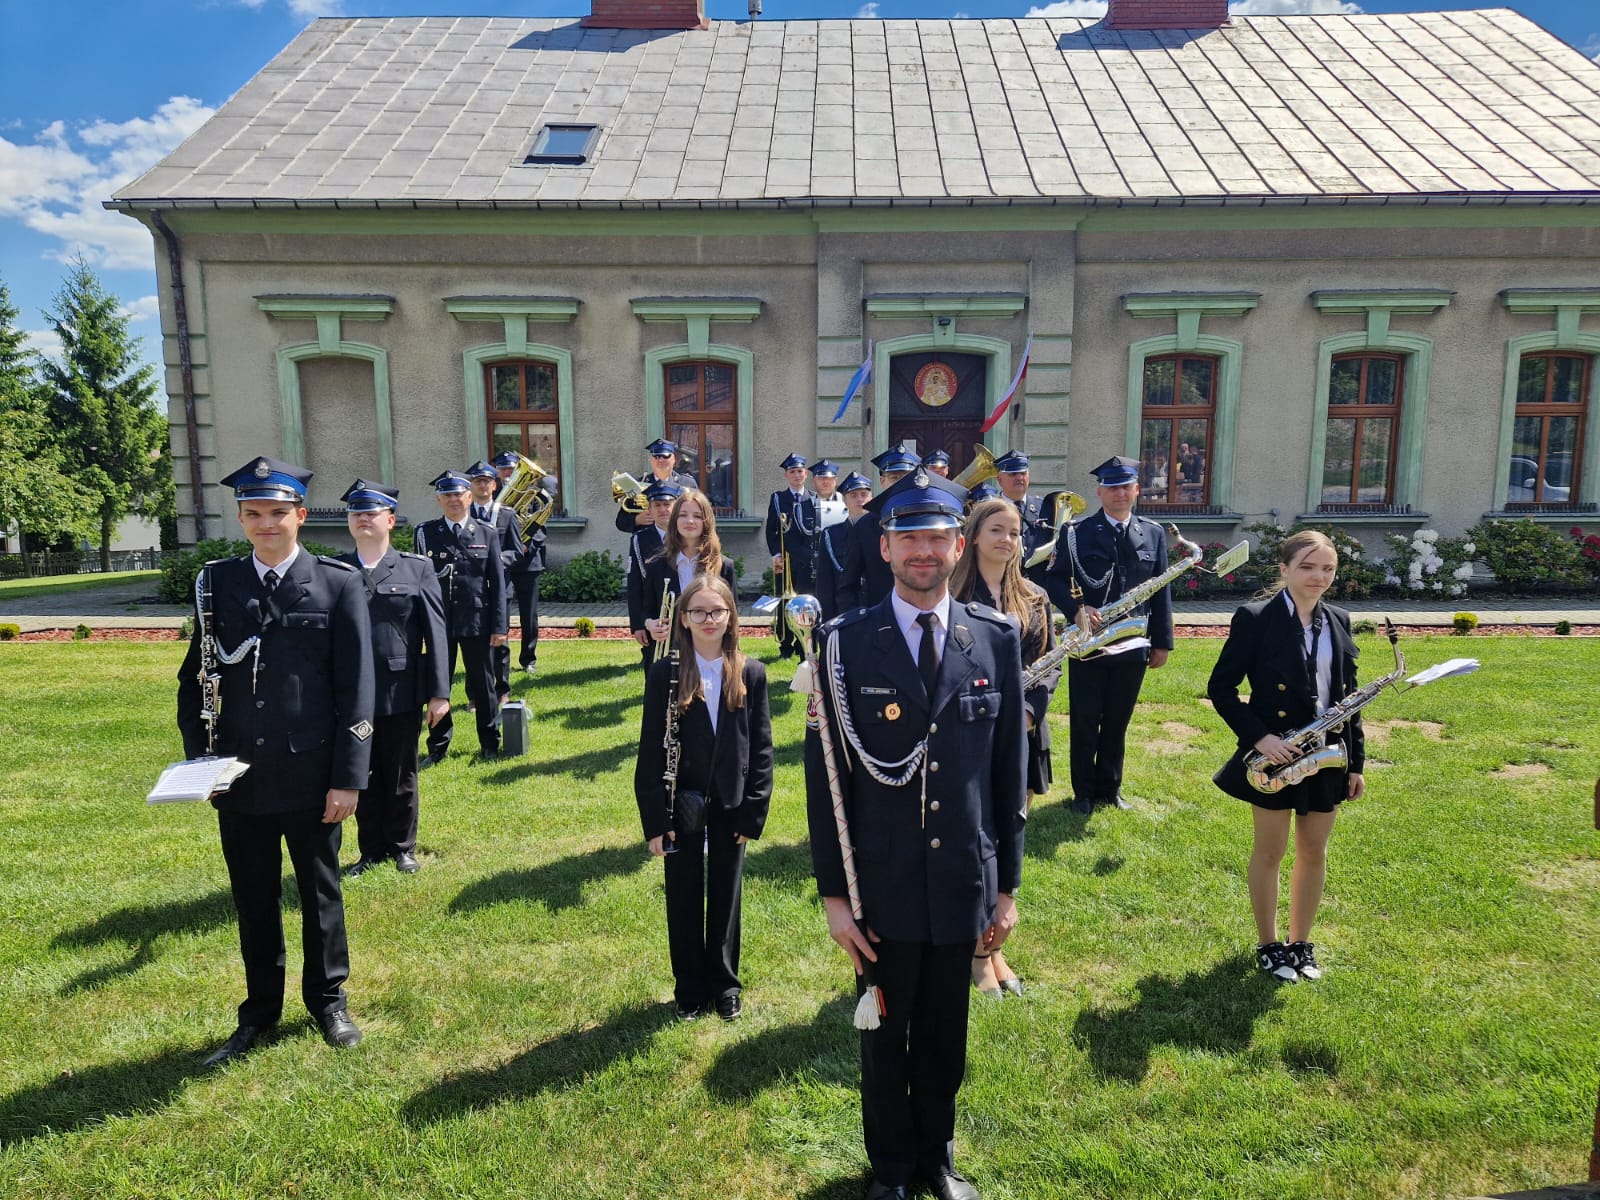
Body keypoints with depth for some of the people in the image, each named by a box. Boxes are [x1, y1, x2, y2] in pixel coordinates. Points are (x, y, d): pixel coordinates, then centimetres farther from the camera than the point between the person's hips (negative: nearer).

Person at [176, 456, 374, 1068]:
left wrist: (348, 777, -10)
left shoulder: (339, 584, -6)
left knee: (320, 895, 14)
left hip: (310, 777, -2)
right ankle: (260, 1011, 35)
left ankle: (328, 1000, 35)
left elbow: (356, 689, -7)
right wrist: (198, 758, -3)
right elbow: (195, 677, 8)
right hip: (239, 778, 2)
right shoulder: (217, 583, 2)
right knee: (253, 901, 16)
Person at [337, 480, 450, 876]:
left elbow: (435, 632, -4)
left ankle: (403, 847, 29)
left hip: (401, 694, -1)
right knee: (362, 776, 12)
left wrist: (439, 692, -9)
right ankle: (371, 850, 28)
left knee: (401, 776, 12)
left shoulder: (417, 569, -1)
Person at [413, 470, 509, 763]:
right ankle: (437, 748, 21)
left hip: (477, 621, -1)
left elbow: (497, 582, 0)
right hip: (439, 621, 1)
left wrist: (500, 625, -4)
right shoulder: (426, 533, 3)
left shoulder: (487, 533, 2)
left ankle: (490, 743, 23)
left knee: (483, 684, 9)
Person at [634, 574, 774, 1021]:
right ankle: (690, 988, 30)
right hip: (681, 805, 0)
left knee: (726, 898, 14)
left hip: (731, 807, 1)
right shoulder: (665, 673, -7)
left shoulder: (751, 673, -4)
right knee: (684, 901, 13)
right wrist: (654, 819, -9)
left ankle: (725, 984, 33)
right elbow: (650, 749, -6)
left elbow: (761, 748, -1)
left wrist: (754, 812, -5)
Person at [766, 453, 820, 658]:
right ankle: (785, 647, 10)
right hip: (784, 559, 0)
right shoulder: (777, 498, 8)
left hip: (808, 560, 0)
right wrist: (775, 554, -5)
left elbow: (817, 530, 7)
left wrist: (815, 556, -2)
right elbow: (771, 529, 5)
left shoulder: (814, 500, 10)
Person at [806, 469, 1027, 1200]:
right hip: (882, 886, -1)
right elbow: (825, 776, -7)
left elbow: (1009, 769, 1)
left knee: (945, 1036, 20)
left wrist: (1007, 885, 3)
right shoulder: (846, 641, -10)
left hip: (962, 885, 2)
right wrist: (833, 893, -7)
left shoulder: (996, 638, -4)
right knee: (885, 1037, 18)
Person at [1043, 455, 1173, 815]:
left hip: (1133, 645, 3)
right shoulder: (1077, 532, -3)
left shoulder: (1154, 534, 7)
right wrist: (1076, 608, -22)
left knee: (1117, 722, 12)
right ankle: (1084, 792, 20)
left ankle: (1110, 788, 27)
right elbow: (1054, 579, -5)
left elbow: (1161, 592, 7)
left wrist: (1162, 642, 4)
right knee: (1084, 723, 6)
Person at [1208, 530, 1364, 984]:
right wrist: (1258, 736, -21)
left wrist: (1356, 762, 8)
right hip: (1273, 756, -5)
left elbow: (1348, 694, 10)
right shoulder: (1256, 618, -12)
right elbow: (1220, 688, -11)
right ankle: (1268, 945, 24)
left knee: (1314, 852, 15)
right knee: (1270, 851, 9)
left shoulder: (1338, 621, 5)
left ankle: (1301, 943, 31)